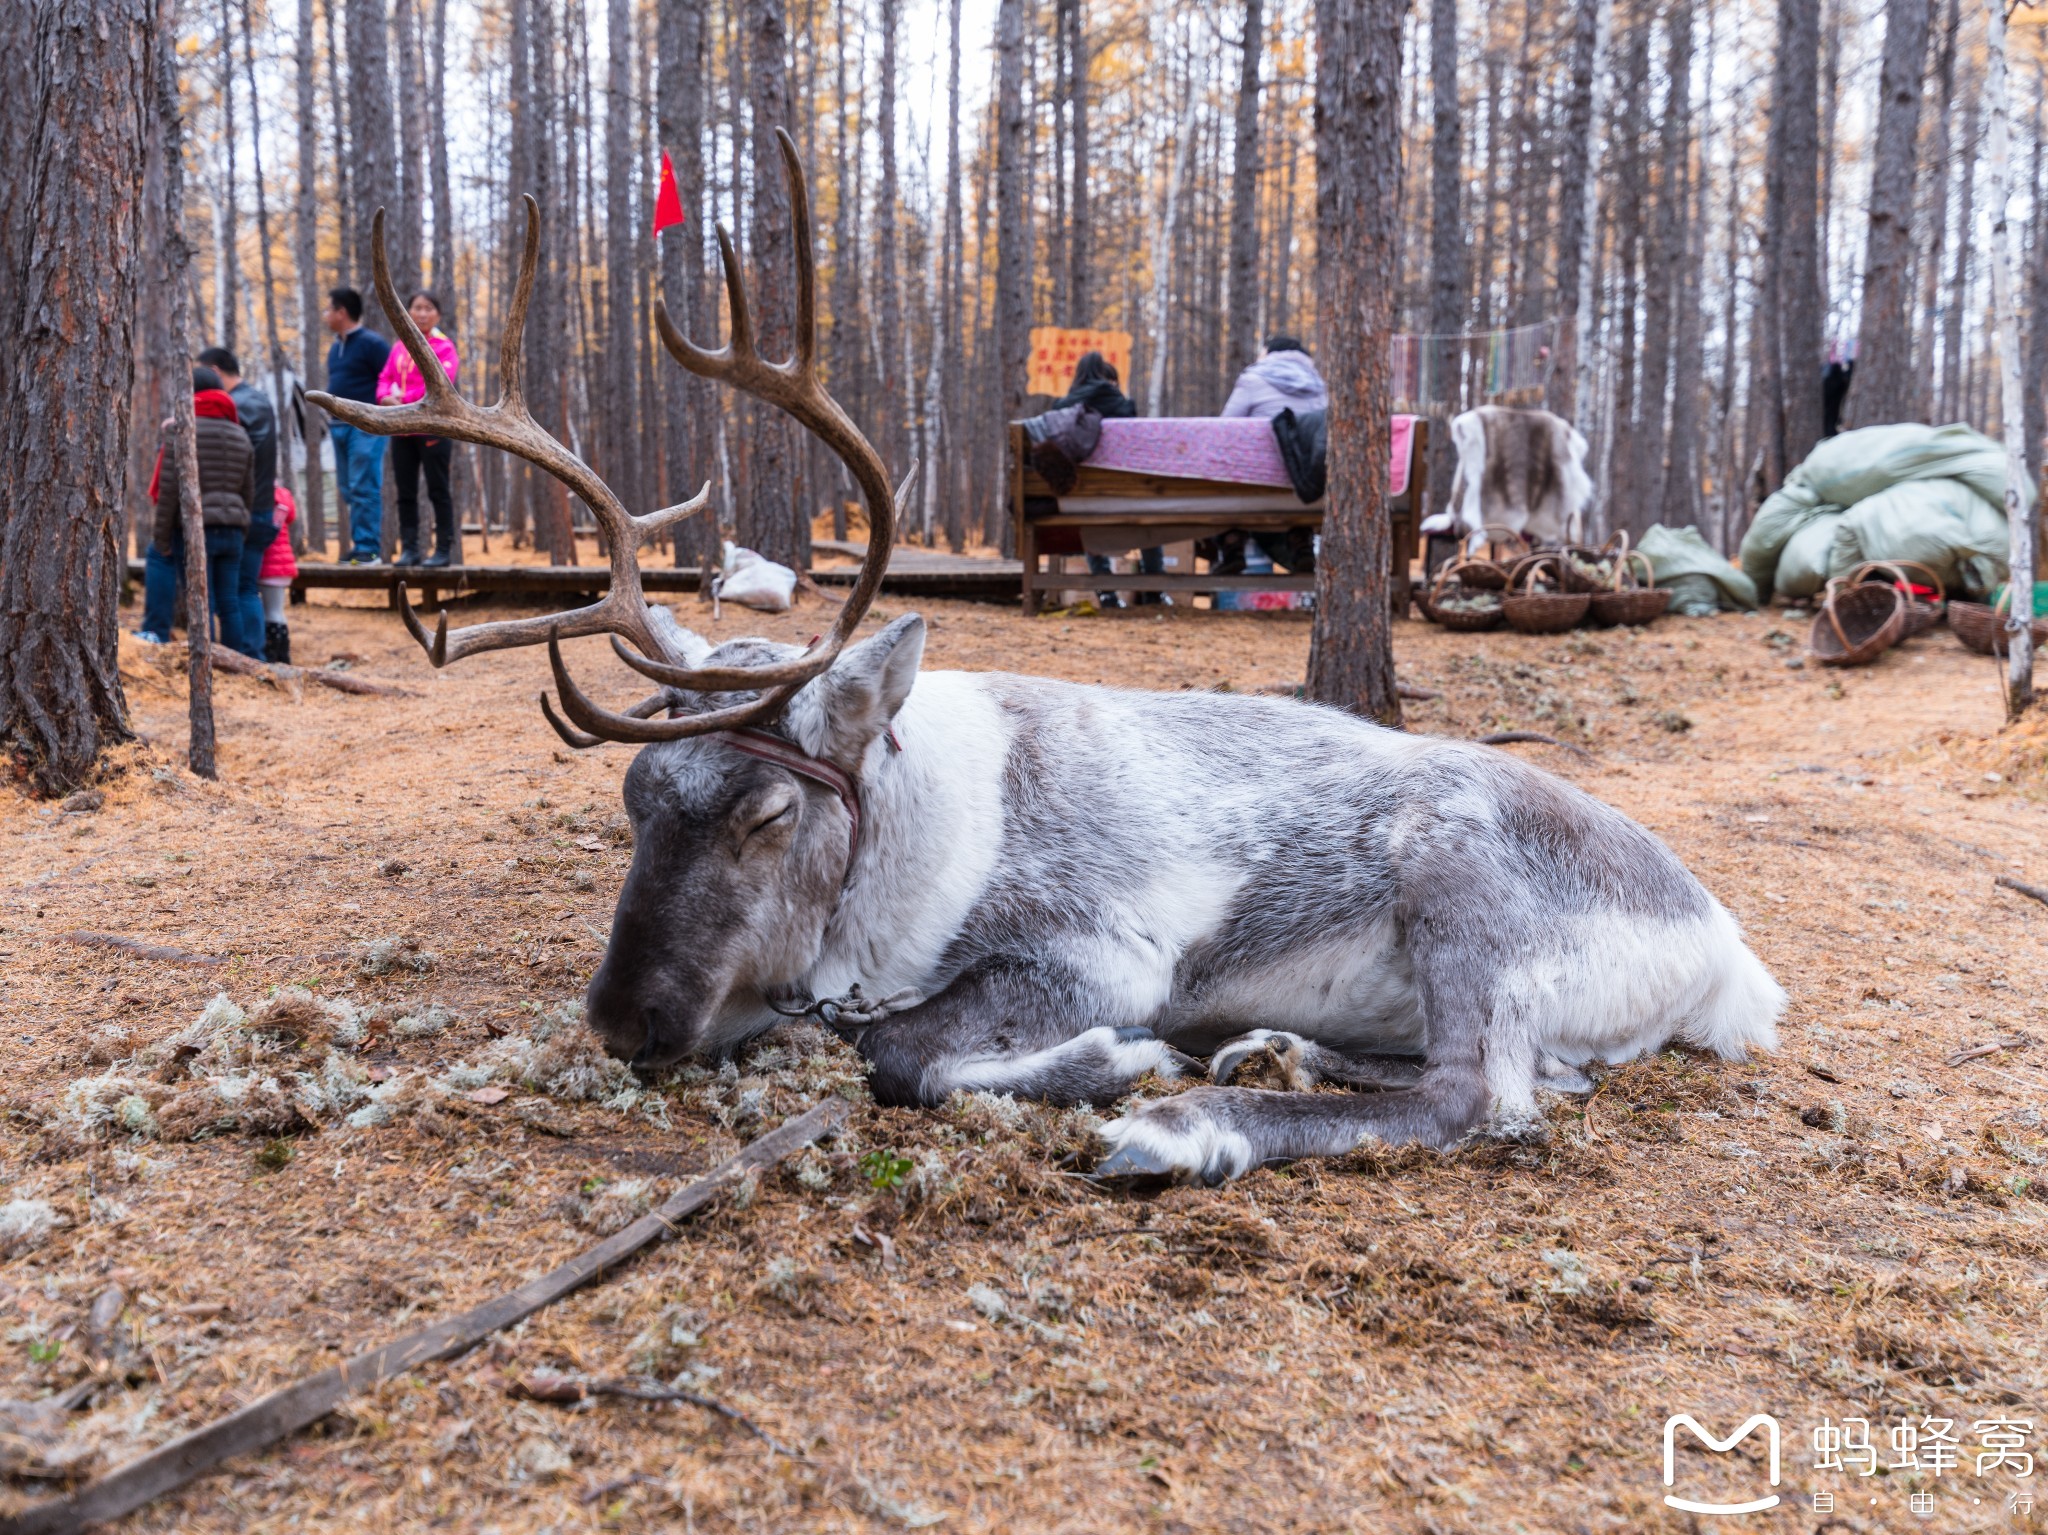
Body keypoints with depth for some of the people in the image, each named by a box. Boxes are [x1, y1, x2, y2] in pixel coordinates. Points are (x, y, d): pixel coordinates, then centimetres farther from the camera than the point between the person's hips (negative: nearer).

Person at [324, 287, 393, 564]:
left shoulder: (372, 343, -7)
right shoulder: (335, 348, 19)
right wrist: (332, 420, 18)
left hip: (365, 428, -9)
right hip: (339, 427, 9)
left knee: (365, 489, -11)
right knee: (349, 490, 9)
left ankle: (369, 549, -10)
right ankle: (359, 545, 14)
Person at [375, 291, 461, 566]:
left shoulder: (443, 347, -3)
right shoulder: (399, 348, 14)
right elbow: (385, 378, 10)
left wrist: (404, 400, -16)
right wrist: (386, 397, -12)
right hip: (402, 430, 6)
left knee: (438, 491, -1)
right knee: (406, 493, 7)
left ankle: (443, 550, 2)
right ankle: (409, 549, 12)